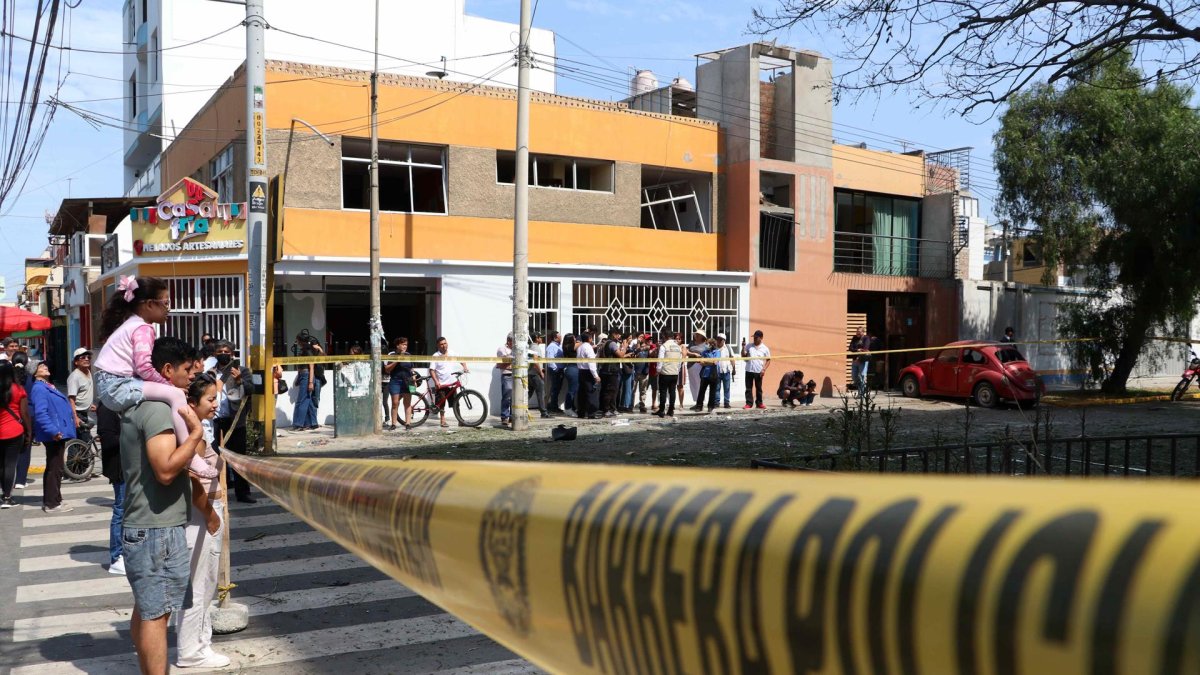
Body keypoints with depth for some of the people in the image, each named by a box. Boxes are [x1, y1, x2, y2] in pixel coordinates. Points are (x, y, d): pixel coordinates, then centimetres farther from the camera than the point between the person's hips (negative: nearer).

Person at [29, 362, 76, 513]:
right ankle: (52, 504, 0)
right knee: (55, 468, -6)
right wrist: (53, 431, -29)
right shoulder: (39, 389, -14)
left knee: (53, 468, 17)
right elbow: (40, 413, -24)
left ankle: (49, 500, 27)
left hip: (57, 434, 11)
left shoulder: (47, 386, 18)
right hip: (54, 436, -11)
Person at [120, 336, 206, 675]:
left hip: (139, 528, 10)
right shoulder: (159, 409, -18)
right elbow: (166, 469, -27)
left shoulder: (137, 407, 14)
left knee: (145, 609, 17)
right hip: (158, 530, -10)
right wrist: (196, 433, -20)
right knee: (156, 614, -5)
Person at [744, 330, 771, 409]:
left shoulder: (765, 348, -1)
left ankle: (759, 403, 20)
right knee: (748, 388, 2)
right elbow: (743, 356, 5)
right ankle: (749, 403, 7)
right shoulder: (749, 346, 3)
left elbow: (768, 360, 3)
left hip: (759, 372, -1)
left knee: (759, 388, 10)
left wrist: (764, 369, -8)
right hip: (749, 370, 1)